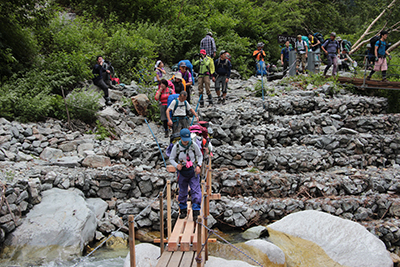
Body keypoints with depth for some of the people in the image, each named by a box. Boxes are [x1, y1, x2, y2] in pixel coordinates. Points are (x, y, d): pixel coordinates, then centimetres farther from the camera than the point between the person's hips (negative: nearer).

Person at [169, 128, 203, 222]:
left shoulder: (194, 145, -7)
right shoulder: (176, 146, -9)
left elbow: (200, 155, 8)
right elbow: (171, 159, 1)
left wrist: (199, 165, -7)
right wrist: (176, 165, -19)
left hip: (193, 171, 0)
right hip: (182, 172, 1)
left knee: (196, 191, -8)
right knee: (182, 192, 12)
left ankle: (196, 211, -5)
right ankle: (183, 210, 28)